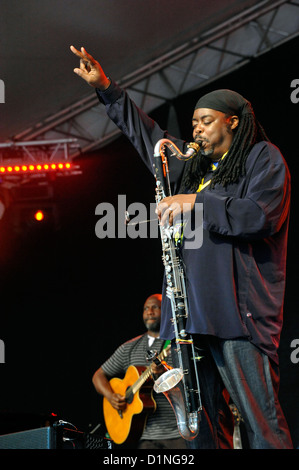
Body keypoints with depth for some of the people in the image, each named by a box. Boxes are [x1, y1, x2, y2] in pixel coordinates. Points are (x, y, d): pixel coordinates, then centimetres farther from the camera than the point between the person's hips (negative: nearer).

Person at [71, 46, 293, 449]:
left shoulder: (263, 158, 6)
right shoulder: (193, 165, 26)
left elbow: (262, 214, -11)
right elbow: (147, 133, 38)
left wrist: (198, 203, -12)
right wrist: (106, 89, 35)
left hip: (238, 309, -7)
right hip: (190, 311, 7)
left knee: (263, 425, -13)